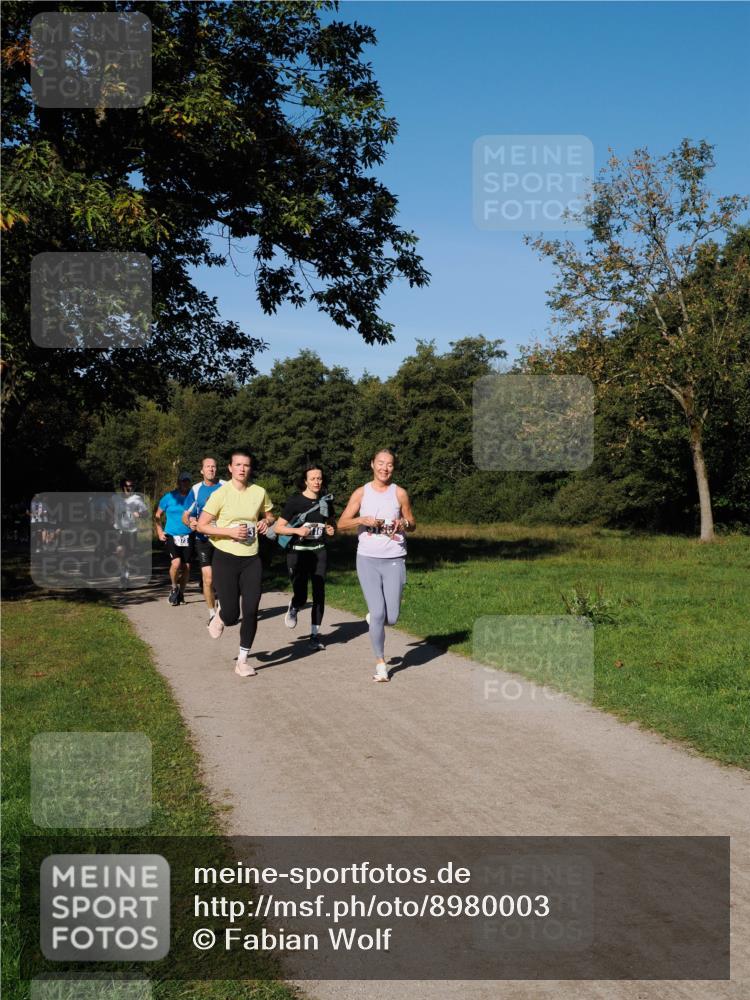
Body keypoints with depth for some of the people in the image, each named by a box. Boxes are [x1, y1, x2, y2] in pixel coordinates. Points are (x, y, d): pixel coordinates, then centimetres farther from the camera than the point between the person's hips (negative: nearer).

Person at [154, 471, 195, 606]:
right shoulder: (169, 497, 0)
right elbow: (157, 516, 10)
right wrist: (160, 532, 0)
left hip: (188, 537, 2)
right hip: (171, 536, -2)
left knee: (186, 567, 4)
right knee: (176, 563, -20)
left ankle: (181, 593, 25)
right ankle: (174, 588, 6)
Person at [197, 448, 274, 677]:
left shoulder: (259, 492, 1)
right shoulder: (220, 494, -9)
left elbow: (269, 516, 19)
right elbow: (201, 526, -8)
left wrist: (266, 522, -5)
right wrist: (230, 531, -19)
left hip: (251, 559, 3)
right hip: (225, 558, -3)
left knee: (251, 611, -2)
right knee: (231, 615, -4)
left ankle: (243, 661, 14)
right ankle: (219, 616, 35)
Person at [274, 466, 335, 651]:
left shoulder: (325, 502, 7)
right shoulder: (295, 501, -7)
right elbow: (278, 527, -5)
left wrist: (330, 530, 2)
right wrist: (297, 530, -20)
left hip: (319, 552, 4)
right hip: (297, 552, -3)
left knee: (319, 594, -2)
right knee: (301, 598, -8)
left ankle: (315, 634, 10)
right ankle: (293, 608, 29)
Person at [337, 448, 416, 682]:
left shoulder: (400, 493, 4)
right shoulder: (361, 493, 3)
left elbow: (412, 524, 11)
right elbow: (342, 523, 4)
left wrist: (404, 523, -12)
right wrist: (362, 519, -14)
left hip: (394, 560, 1)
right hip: (367, 559, -1)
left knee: (391, 617, -2)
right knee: (378, 613, -8)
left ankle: (372, 616, 35)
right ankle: (380, 663, 9)